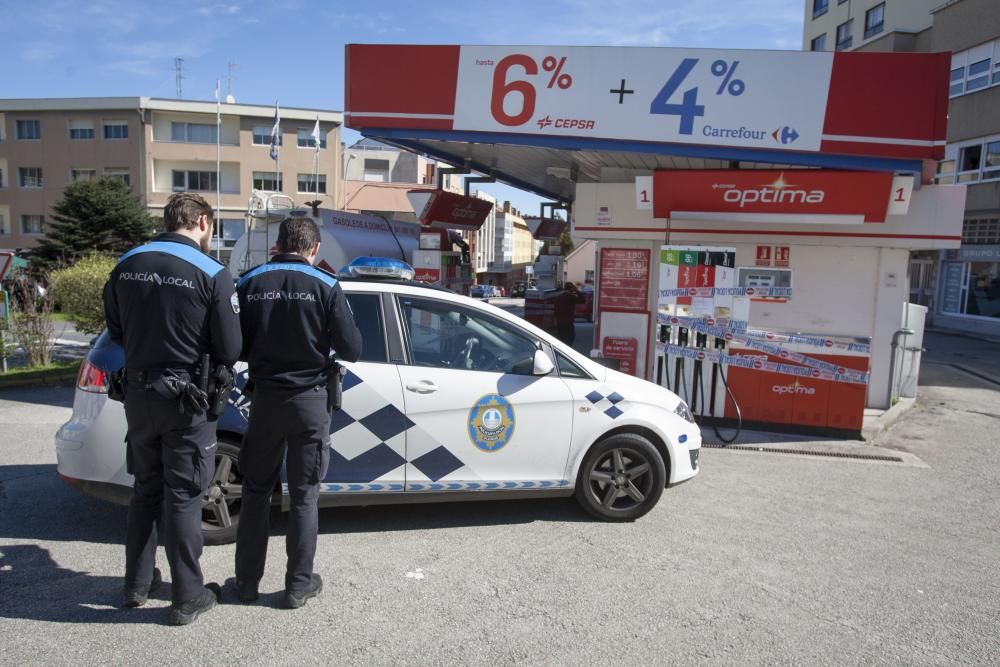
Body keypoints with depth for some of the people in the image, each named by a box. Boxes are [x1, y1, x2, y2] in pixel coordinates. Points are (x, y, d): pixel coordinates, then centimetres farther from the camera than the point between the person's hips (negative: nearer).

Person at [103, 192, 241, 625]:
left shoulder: (127, 265, 1)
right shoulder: (211, 273, -15)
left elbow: (115, 332, 11)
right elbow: (228, 351, -13)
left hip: (138, 393, 5)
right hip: (184, 398, -5)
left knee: (146, 488, 20)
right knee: (183, 497, 5)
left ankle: (138, 583, 33)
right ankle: (187, 597, 16)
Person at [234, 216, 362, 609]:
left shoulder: (249, 283, -3)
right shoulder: (325, 286, -9)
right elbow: (351, 350, -8)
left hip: (265, 397, 2)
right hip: (310, 399, -2)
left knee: (256, 490, 16)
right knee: (304, 495, 9)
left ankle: (247, 580, 24)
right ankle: (299, 584, 17)